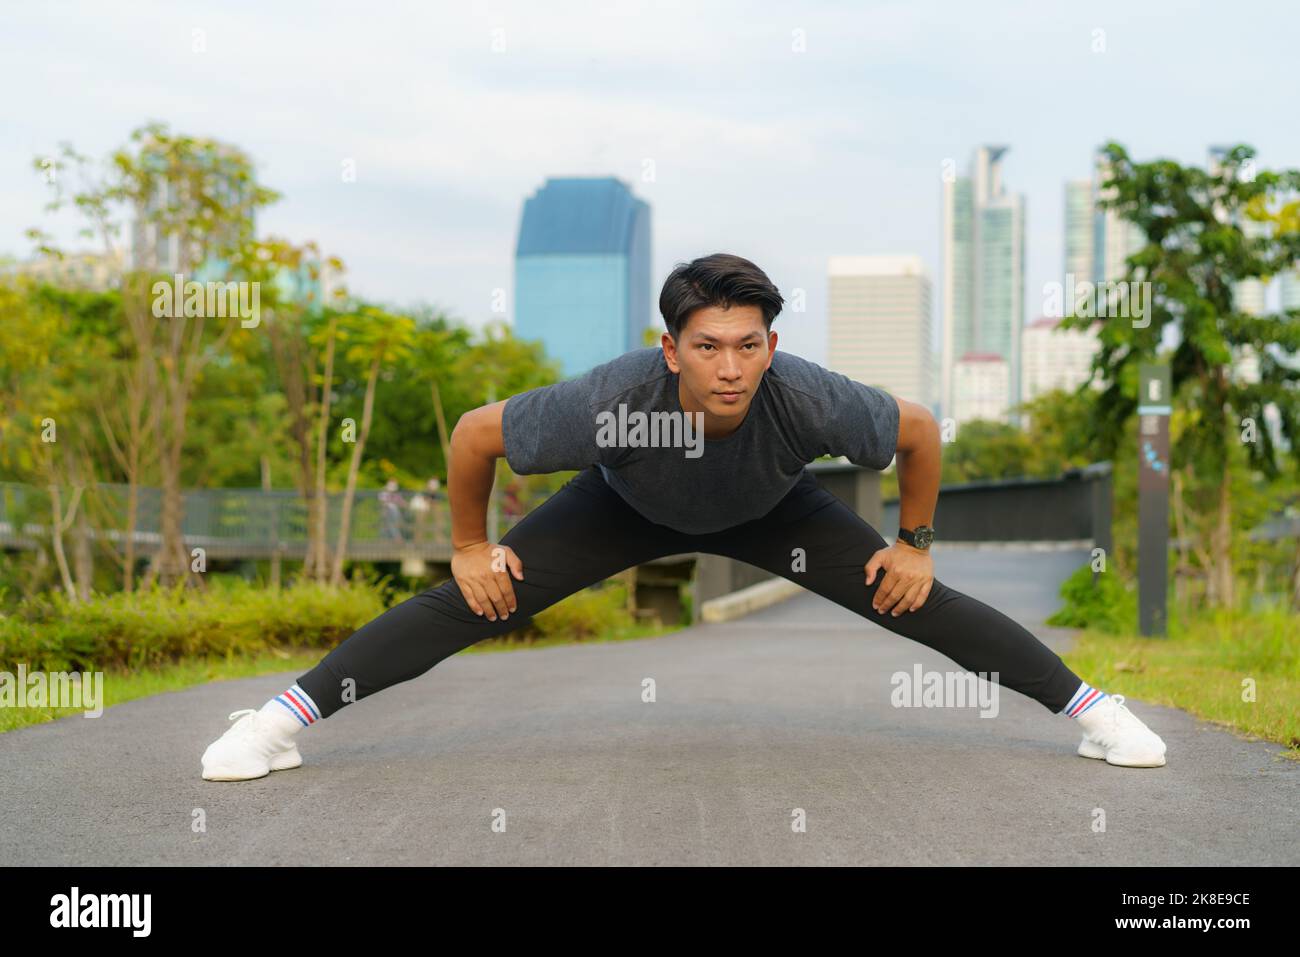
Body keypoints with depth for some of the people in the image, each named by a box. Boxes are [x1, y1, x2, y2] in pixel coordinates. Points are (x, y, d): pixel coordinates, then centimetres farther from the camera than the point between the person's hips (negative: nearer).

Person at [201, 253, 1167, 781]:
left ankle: (1093, 709, 15)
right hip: (629, 509, -1)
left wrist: (915, 545, -8)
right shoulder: (611, 401, -43)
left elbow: (920, 430, -19)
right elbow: (475, 433, -26)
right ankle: (281, 720, -3)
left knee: (925, 603, -6)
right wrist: (470, 547, -14)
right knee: (472, 603, -13)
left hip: (769, 512, 1)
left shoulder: (812, 401, -41)